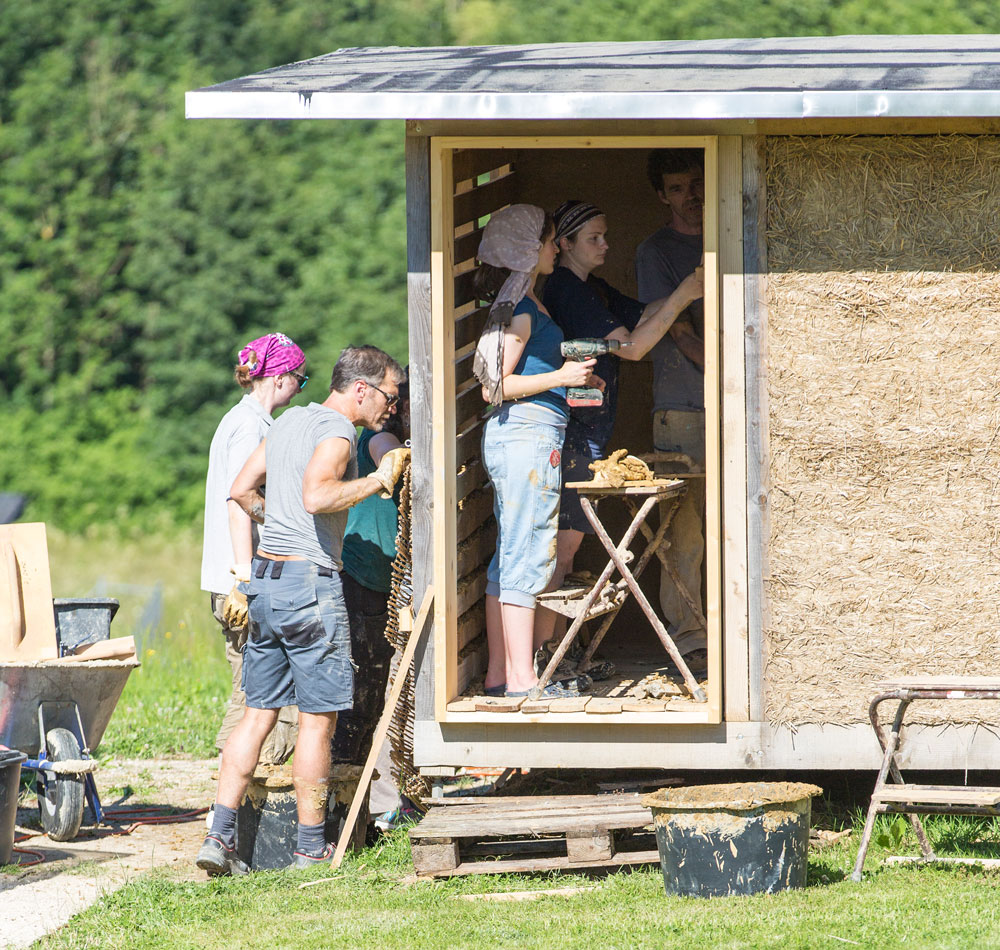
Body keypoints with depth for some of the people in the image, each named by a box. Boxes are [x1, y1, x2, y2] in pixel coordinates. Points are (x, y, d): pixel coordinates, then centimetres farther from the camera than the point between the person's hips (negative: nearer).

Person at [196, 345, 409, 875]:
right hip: (311, 580, -9)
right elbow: (317, 495, -28)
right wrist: (377, 481, -18)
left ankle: (220, 837, 1)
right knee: (319, 717, -1)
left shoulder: (289, 421, 17)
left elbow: (241, 490, 21)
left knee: (260, 711, 9)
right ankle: (311, 847, 3)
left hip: (266, 574, 9)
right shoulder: (335, 430, -11)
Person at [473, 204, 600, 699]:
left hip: (519, 435, 10)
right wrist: (559, 377, -17)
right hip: (529, 433, -10)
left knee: (509, 557, 10)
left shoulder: (521, 302, 18)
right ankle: (521, 679, -10)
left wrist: (571, 381, 21)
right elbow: (496, 387, -16)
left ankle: (501, 675, 12)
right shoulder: (521, 309, -12)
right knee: (527, 557, -10)